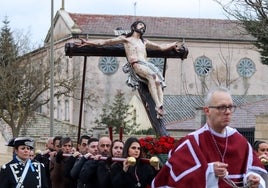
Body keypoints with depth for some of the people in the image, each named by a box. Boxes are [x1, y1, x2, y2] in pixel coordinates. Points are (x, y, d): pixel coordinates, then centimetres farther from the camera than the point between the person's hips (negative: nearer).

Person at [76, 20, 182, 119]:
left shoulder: (144, 42, 38)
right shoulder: (125, 38, 24)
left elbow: (161, 47, 44)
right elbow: (105, 42, 19)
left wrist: (173, 45, 37)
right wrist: (87, 43, 12)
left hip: (147, 64, 5)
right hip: (136, 64, -5)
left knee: (158, 80, -27)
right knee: (151, 76, -36)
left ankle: (160, 111, -38)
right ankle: (158, 105, -44)